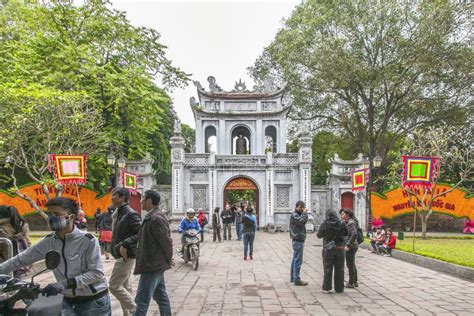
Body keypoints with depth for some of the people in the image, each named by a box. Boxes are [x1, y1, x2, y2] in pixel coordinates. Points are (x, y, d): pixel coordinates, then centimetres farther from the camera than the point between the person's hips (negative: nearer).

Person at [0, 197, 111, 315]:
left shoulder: (88, 240, -19)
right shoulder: (49, 242, -2)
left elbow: (96, 273, -20)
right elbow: (21, 259, 7)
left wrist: (64, 284, -27)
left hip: (94, 302, -4)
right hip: (69, 302, 5)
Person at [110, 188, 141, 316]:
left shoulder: (131, 214, -17)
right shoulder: (116, 213, 12)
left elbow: (140, 233, -21)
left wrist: (125, 245, -26)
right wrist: (115, 248, 11)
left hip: (126, 256, -9)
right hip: (120, 255, 9)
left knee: (114, 286, -6)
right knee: (125, 286, 15)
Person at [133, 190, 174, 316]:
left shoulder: (155, 218, -20)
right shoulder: (152, 216, 11)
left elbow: (167, 241, -19)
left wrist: (168, 260, -7)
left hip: (152, 266, -10)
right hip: (156, 265, 10)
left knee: (142, 300, -3)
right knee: (161, 297, 17)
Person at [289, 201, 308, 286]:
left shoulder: (298, 215, 20)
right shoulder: (294, 215, -13)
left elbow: (302, 223, 13)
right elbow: (302, 221, -28)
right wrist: (305, 213, -16)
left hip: (298, 240, 10)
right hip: (298, 240, -10)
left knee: (295, 259, 14)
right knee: (298, 260, -9)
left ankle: (293, 277, 21)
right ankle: (297, 279, -6)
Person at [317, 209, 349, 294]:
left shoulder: (324, 224, -12)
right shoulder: (341, 224, -5)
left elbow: (319, 235, -3)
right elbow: (346, 233, 8)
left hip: (328, 248, -2)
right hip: (340, 248, 2)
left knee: (328, 269, 7)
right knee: (339, 269, 11)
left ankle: (326, 288, 10)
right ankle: (339, 288, 18)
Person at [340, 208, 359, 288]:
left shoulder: (350, 223, -16)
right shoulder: (348, 222, 12)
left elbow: (354, 234, -27)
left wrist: (348, 245, -24)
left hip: (350, 247, -10)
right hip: (354, 246, 10)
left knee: (350, 265, 0)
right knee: (352, 265, 18)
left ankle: (351, 283, 10)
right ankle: (355, 282, 27)